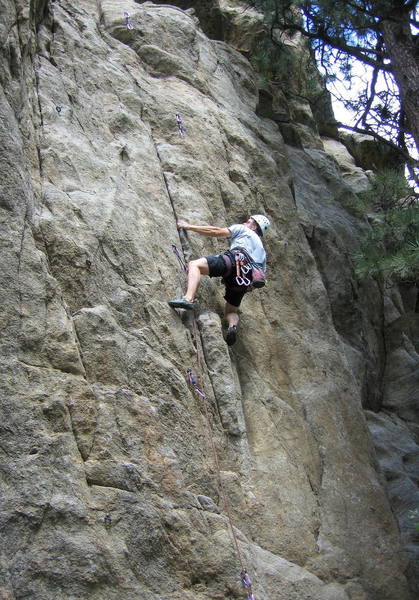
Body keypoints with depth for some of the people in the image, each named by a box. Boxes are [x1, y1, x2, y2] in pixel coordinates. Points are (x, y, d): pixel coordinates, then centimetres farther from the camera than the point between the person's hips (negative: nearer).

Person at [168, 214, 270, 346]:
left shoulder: (242, 230, 24)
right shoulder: (262, 251, 41)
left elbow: (216, 231, 14)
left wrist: (188, 226, 17)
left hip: (236, 261, -7)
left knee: (195, 264, -12)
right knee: (231, 311, 20)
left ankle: (188, 299, -37)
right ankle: (233, 326, -15)